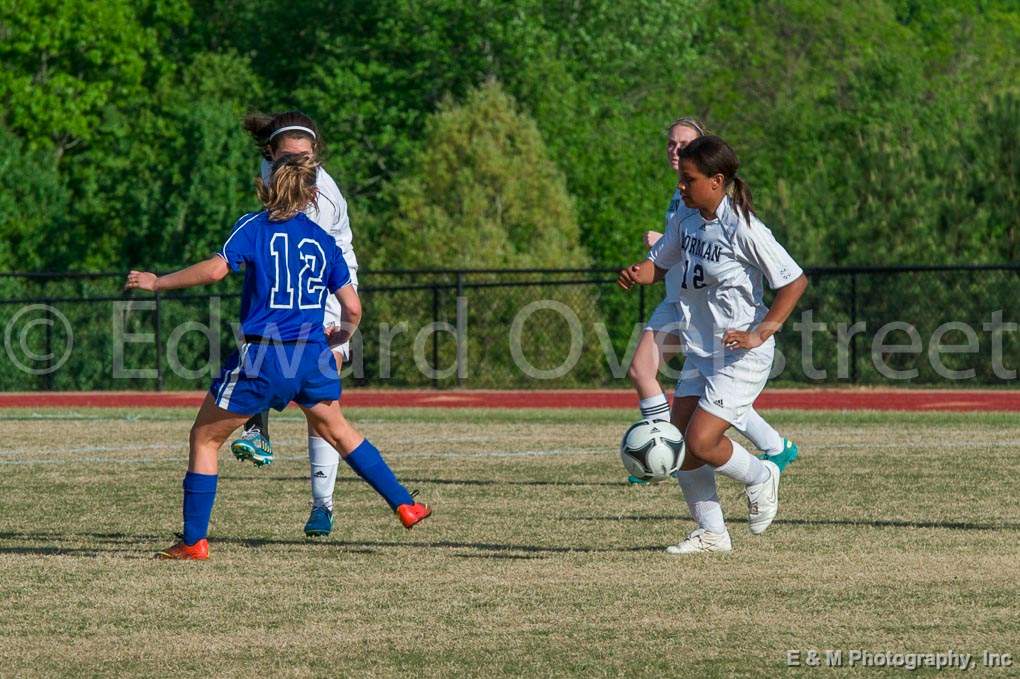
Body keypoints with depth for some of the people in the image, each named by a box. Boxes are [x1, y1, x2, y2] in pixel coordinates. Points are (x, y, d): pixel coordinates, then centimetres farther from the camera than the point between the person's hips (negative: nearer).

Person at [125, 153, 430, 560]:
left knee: (204, 438, 10)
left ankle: (194, 541, 6)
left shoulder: (253, 227, -1)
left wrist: (157, 282, -5)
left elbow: (215, 269, -16)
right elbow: (352, 308, 9)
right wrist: (341, 337, 30)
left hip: (262, 358, -4)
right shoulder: (322, 240, 10)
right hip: (313, 355, 5)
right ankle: (403, 504, 32)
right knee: (336, 430, 30)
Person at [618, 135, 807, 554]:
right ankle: (711, 533, 15)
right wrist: (636, 274, -5)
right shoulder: (689, 223, 5)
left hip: (742, 354, -8)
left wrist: (759, 333, -18)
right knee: (677, 445, 2)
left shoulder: (744, 229, -17)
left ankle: (760, 478, 14)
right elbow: (660, 263, 20)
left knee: (701, 442, -16)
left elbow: (794, 281, -14)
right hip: (700, 351, 8)